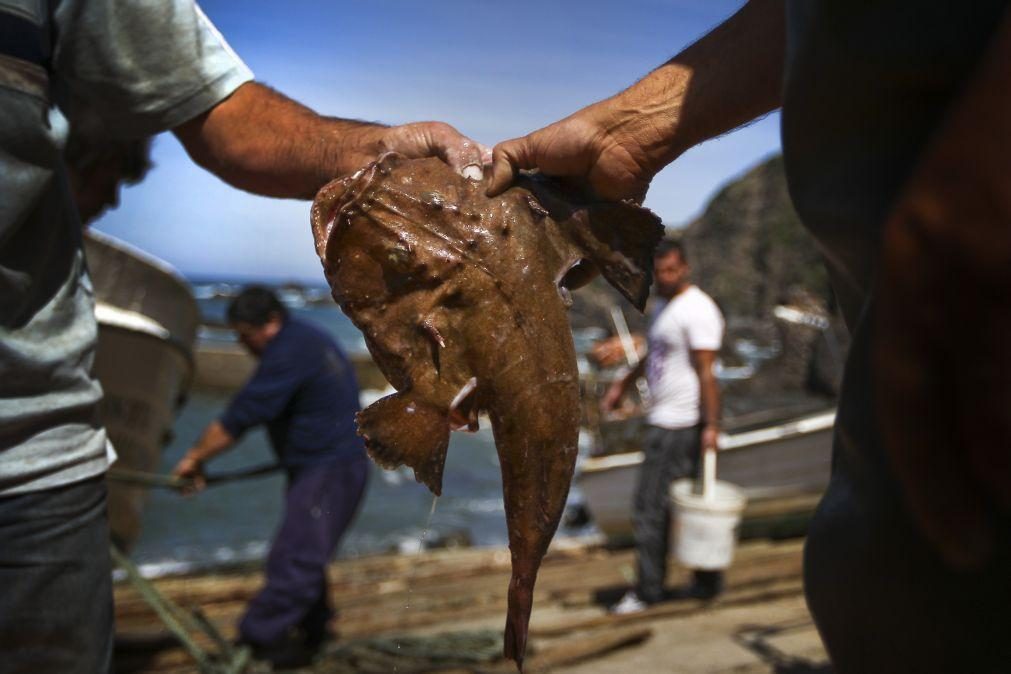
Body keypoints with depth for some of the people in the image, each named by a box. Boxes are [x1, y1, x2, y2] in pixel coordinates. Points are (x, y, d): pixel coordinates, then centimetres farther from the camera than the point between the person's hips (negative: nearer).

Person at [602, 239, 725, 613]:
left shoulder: (697, 310, -15)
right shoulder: (663, 305, 15)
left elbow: (706, 372, -20)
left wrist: (711, 425, -23)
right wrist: (623, 385, 34)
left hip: (679, 425, -10)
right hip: (662, 421, 10)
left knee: (651, 505, -5)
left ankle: (648, 590, 4)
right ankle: (707, 580, 24)